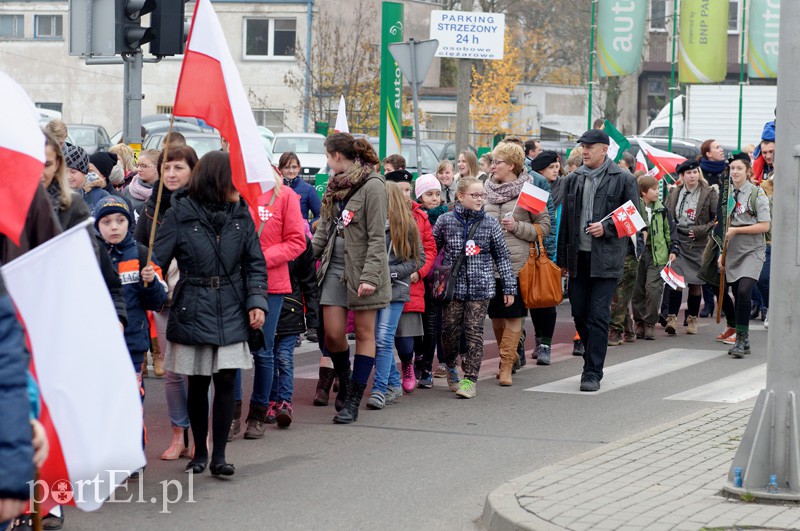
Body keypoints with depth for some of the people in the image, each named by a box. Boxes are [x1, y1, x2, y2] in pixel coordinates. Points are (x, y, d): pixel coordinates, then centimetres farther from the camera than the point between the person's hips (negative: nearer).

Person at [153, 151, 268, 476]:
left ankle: (219, 455, 6)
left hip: (231, 314, 2)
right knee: (197, 384, 7)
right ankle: (199, 452, 22)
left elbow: (255, 263, 8)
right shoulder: (181, 214, -7)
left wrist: (256, 301, -3)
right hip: (193, 312, -2)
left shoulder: (240, 215, 4)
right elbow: (157, 259, -9)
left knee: (226, 382, -2)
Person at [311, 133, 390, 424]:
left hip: (362, 267, -6)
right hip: (335, 266, 6)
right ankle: (345, 382, 25)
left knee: (364, 333, 3)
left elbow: (377, 236, -14)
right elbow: (324, 229, 17)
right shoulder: (336, 185, 13)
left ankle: (353, 400, 6)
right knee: (332, 334, 0)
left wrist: (370, 275, -19)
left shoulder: (372, 185, -11)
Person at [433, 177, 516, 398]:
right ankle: (450, 365, 32)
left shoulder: (490, 224, 2)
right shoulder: (446, 221, 0)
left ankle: (470, 378, 3)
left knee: (474, 331, -2)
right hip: (452, 286, 0)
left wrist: (509, 287, 5)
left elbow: (502, 256, 7)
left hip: (480, 287, 0)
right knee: (450, 328, 5)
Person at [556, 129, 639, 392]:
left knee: (598, 316, -6)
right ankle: (594, 359, 27)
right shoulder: (573, 180, 11)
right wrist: (562, 258, 13)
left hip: (606, 258, -5)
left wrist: (606, 228, -15)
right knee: (579, 314, 8)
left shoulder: (623, 180, -2)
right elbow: (565, 219, 15)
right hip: (578, 256, 5)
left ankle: (592, 373, -4)